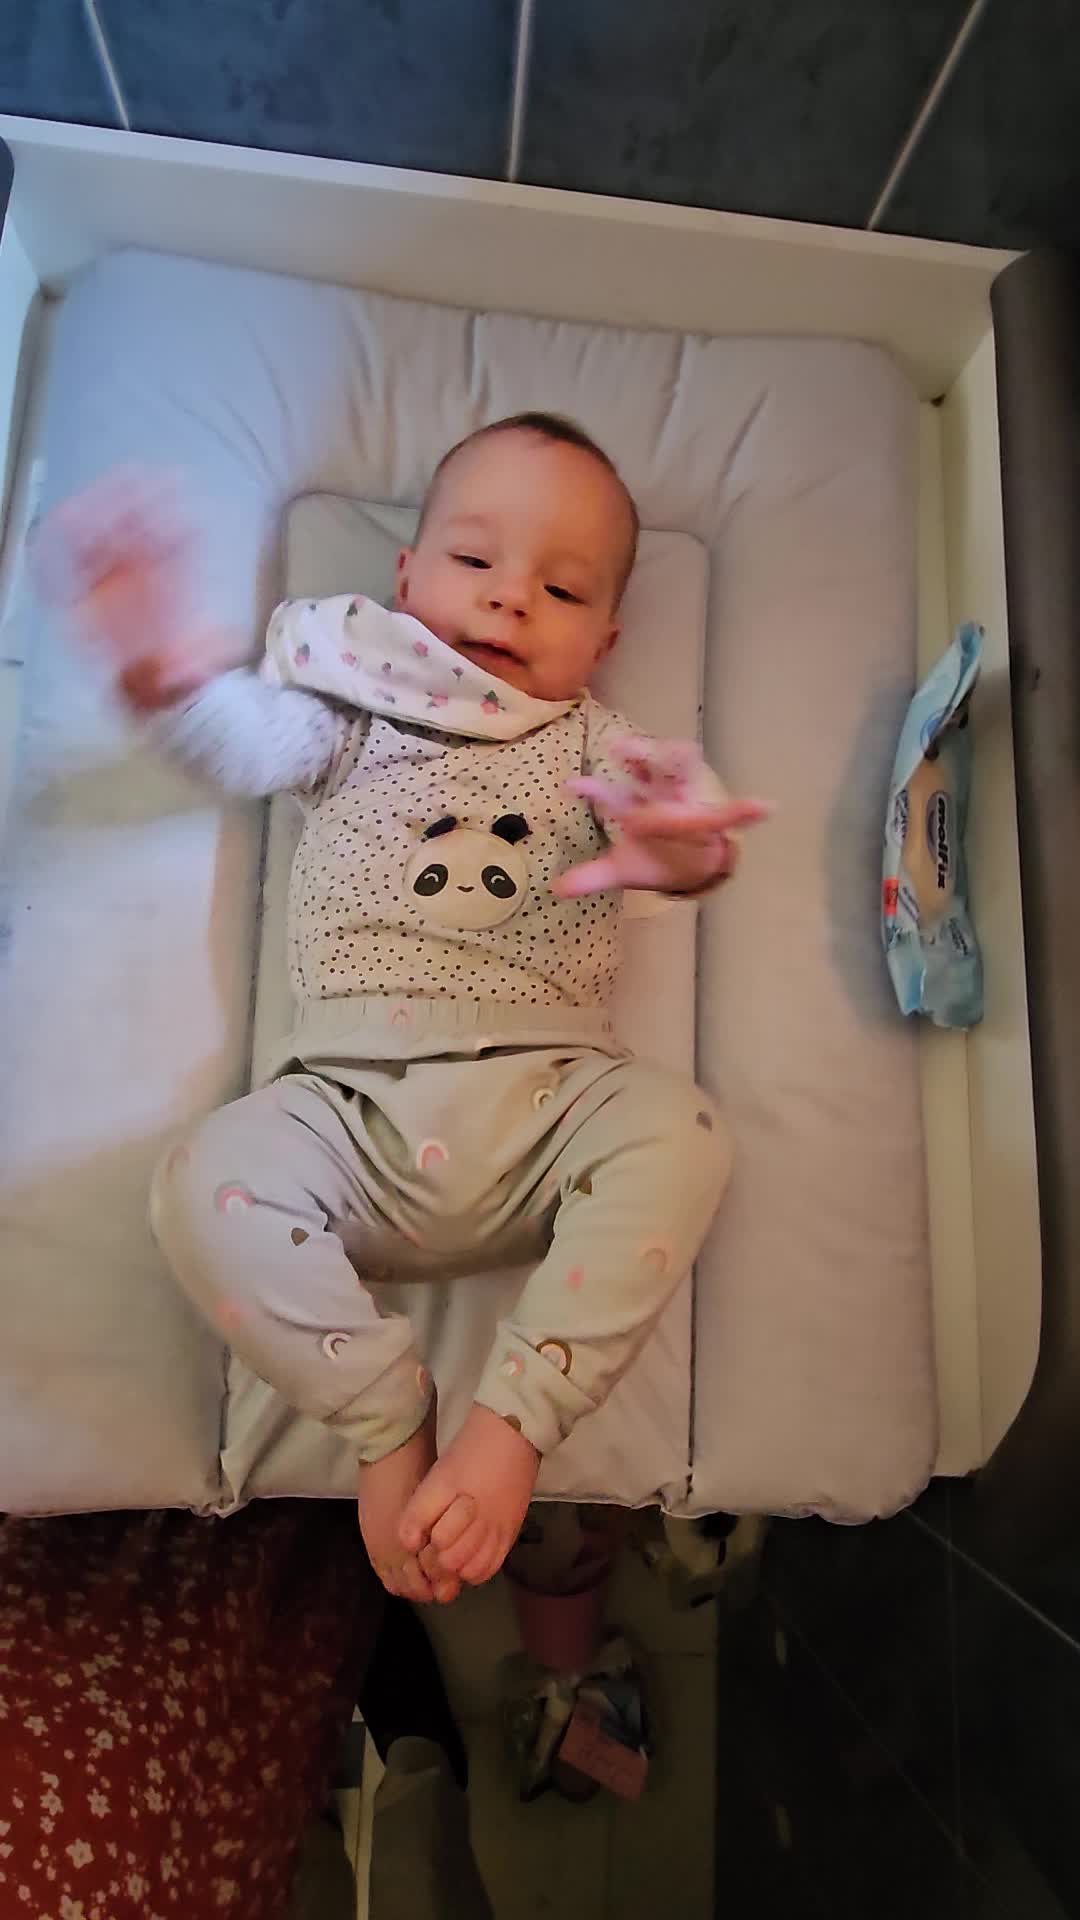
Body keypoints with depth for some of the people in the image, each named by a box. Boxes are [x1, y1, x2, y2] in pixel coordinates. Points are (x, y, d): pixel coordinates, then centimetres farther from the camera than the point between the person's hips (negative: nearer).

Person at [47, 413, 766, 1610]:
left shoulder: (594, 748, 17)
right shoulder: (354, 714, 17)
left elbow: (663, 823, -1)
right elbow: (243, 741, -1)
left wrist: (686, 848, -29)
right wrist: (165, 660, -25)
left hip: (548, 1089, 1)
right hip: (354, 1098, 0)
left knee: (678, 1134, -27)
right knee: (203, 1184, -24)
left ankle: (511, 1422, -18)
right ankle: (390, 1422, -8)